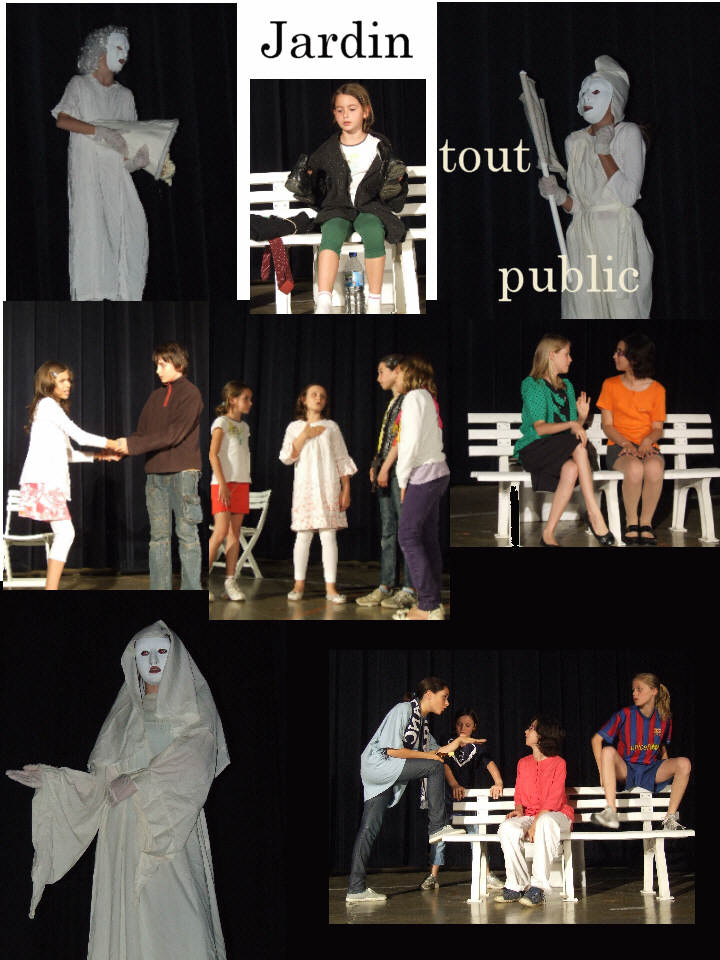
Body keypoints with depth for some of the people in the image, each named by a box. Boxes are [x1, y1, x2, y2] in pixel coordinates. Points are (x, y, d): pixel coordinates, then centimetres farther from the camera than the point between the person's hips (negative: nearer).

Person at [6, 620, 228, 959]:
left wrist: (138, 782, -14)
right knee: (126, 923, -6)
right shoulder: (123, 715, 19)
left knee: (177, 925, -14)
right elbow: (101, 780, 16)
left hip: (171, 832, -3)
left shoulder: (193, 709, 8)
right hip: (124, 835, 3)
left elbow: (197, 757, -10)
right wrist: (50, 778, 4)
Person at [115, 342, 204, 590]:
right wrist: (121, 450, -5)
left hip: (182, 471, -6)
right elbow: (142, 432, 14)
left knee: (186, 533, -5)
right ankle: (160, 591, 8)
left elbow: (174, 433, -14)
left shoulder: (190, 393, -4)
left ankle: (191, 589, -3)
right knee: (159, 535, 6)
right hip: (155, 472, 6)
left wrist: (133, 445, -16)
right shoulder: (156, 397, 18)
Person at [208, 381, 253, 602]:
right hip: (223, 483, -7)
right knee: (221, 532, -12)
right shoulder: (221, 423, -4)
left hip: (241, 483, 7)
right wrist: (222, 483, -17)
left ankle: (230, 582, 5)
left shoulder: (243, 427, 17)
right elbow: (213, 454, -11)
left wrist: (244, 485, 11)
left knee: (235, 533, 4)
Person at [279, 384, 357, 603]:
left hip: (329, 488, 0)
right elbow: (286, 457, 1)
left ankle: (331, 587, -5)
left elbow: (342, 460, 9)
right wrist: (304, 436, -7)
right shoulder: (295, 427, 10)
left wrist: (346, 489, 2)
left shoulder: (331, 427, 11)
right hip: (304, 487, 0)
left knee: (329, 536, -5)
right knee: (303, 535, -1)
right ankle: (299, 585, 6)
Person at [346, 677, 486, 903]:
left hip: (388, 775, 9)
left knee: (370, 828, 3)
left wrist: (457, 743, 12)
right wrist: (428, 755, -10)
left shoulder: (422, 720, 17)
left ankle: (356, 888, 1)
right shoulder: (403, 710, -11)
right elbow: (392, 750, -17)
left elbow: (435, 750, 26)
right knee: (434, 767, -14)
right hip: (377, 764, -9)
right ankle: (437, 827, -8)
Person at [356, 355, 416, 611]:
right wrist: (377, 466, 13)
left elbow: (402, 437, -16)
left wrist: (386, 466, -16)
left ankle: (409, 590, -6)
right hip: (387, 474, 10)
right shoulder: (393, 402, 20)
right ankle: (386, 587, 11)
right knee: (387, 530, 9)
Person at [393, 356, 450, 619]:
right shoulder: (429, 397, 18)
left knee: (408, 536, -9)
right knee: (428, 538, 8)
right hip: (437, 472, 9)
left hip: (423, 474, -9)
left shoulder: (414, 396, -9)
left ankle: (429, 607, -13)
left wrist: (403, 479, -9)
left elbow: (412, 440, -16)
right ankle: (432, 603, 8)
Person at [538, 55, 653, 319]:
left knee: (622, 306, -9)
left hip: (619, 238, -4)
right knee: (584, 310, -3)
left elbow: (629, 195, -10)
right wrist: (559, 196, -5)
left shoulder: (628, 133, 1)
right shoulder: (574, 141, 15)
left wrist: (603, 151, -9)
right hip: (583, 237, 4)